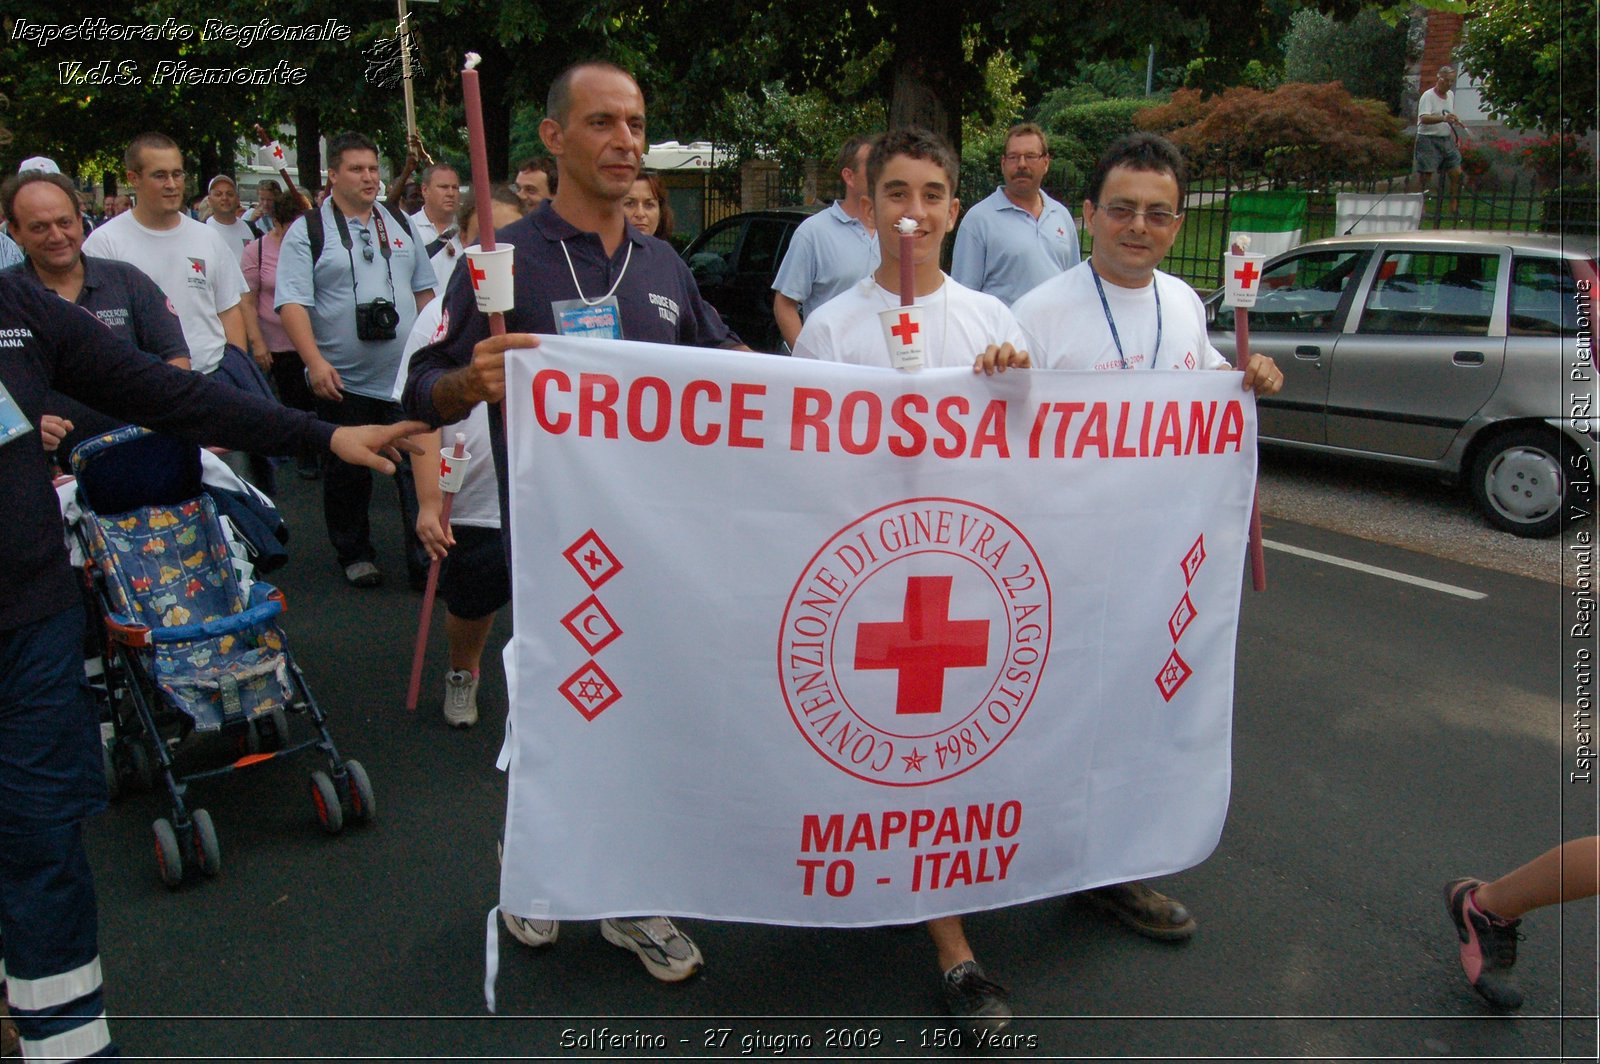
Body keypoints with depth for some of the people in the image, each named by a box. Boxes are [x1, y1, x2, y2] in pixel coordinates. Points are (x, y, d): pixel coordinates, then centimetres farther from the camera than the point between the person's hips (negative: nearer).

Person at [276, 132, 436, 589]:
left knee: (419, 469, -2)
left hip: (406, 376, 3)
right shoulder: (307, 231, -1)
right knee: (347, 474, 10)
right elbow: (292, 302, -9)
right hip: (343, 381, -2)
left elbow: (423, 289, 20)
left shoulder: (400, 225, 13)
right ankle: (354, 555, 26)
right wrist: (315, 361, -20)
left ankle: (427, 562, 3)